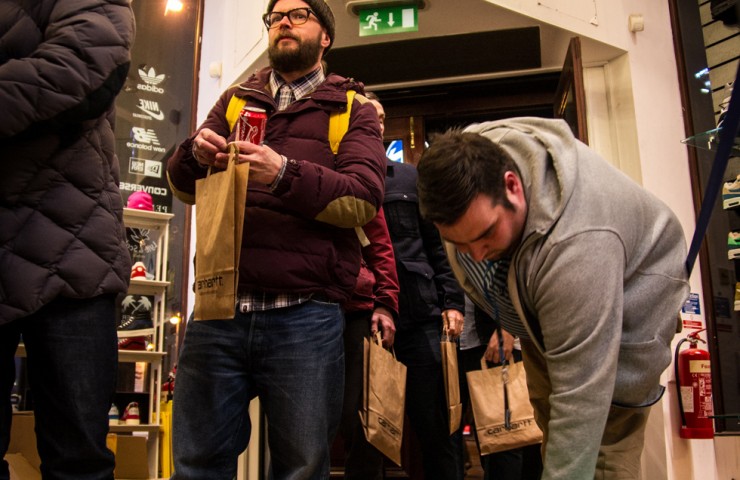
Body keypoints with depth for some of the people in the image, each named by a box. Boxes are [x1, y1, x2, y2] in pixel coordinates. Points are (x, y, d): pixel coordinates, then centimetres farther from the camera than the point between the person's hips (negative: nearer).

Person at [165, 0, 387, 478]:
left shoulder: (353, 109, 10)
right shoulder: (236, 100, 19)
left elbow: (365, 197, -6)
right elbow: (183, 184, 12)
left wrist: (285, 173, -22)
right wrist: (196, 154, -11)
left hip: (305, 317, -2)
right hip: (218, 308, 3)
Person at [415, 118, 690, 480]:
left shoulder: (577, 245, -45)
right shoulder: (464, 166, -24)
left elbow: (580, 395, -41)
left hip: (624, 303, -6)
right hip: (538, 309, 6)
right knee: (549, 422, 10)